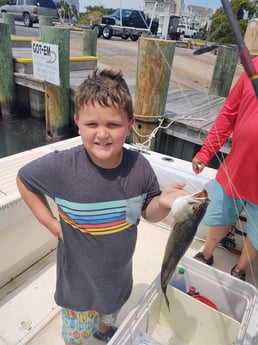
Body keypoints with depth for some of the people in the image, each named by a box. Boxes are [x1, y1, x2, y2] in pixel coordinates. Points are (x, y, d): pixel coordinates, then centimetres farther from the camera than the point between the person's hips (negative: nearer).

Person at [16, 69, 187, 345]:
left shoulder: (139, 167, -24)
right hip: (78, 275, -3)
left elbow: (149, 213, -10)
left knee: (110, 312, 37)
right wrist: (49, 221, -15)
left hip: (119, 270, 3)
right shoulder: (60, 167, -30)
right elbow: (23, 179, -10)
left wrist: (163, 202, -32)